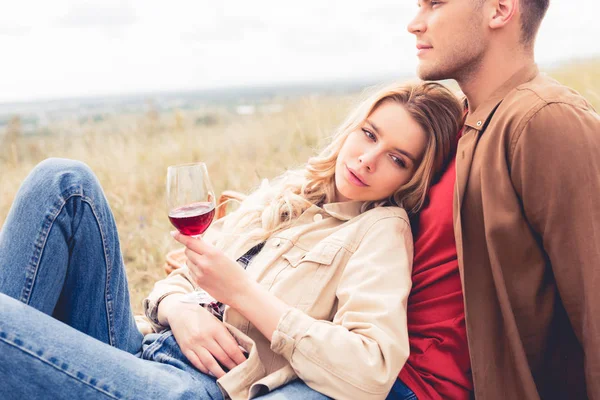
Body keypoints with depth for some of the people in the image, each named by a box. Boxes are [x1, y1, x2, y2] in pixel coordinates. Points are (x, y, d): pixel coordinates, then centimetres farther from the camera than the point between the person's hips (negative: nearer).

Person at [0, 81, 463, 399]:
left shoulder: (382, 229, -2)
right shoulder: (284, 192, 16)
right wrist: (179, 308, -7)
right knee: (65, 182, -8)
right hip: (143, 353, 7)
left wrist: (243, 292, -16)